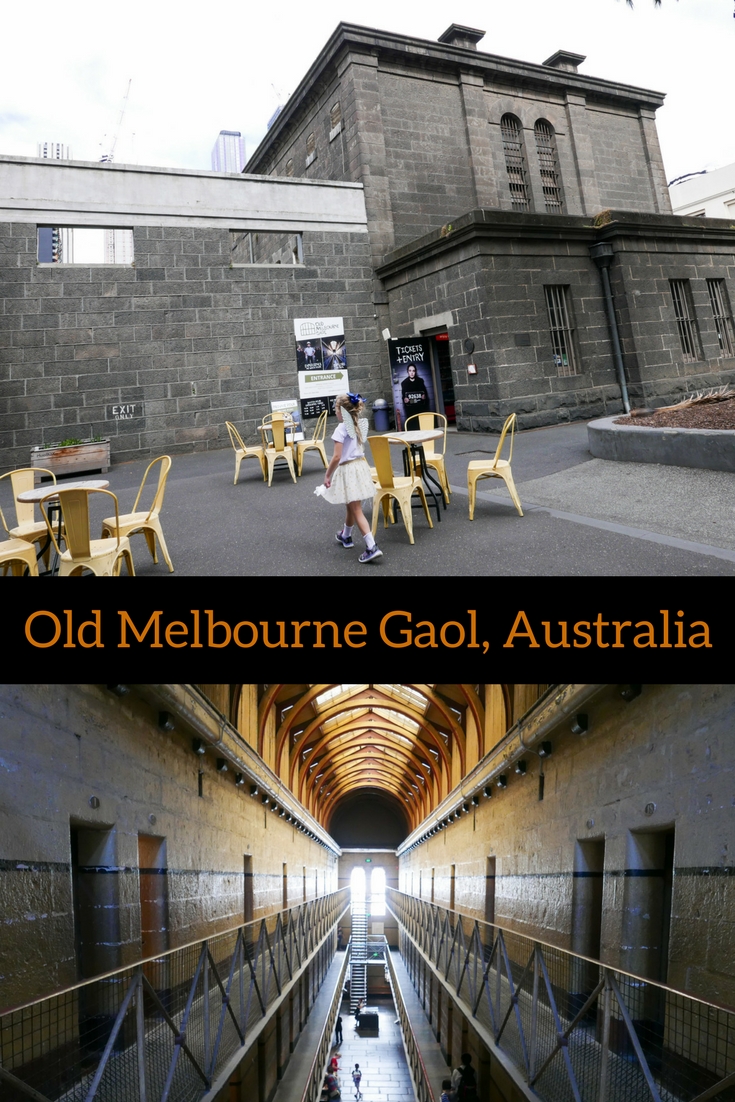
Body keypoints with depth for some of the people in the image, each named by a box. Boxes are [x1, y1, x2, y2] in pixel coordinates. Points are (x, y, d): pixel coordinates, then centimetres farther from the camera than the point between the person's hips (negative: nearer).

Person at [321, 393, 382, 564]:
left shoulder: (341, 429, -17)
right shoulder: (360, 425, 4)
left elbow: (337, 457, -19)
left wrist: (327, 475, -11)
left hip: (348, 470, -8)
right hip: (360, 465, 8)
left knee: (357, 511, -6)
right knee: (351, 506, 26)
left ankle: (372, 547, -13)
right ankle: (345, 536, 46)